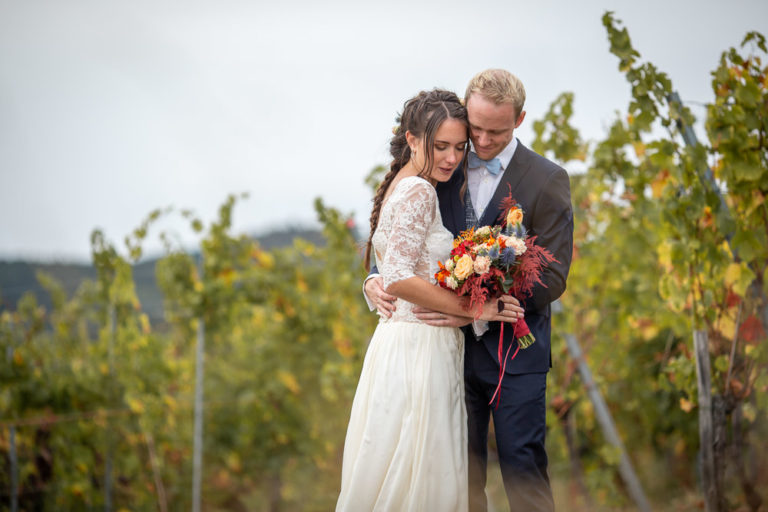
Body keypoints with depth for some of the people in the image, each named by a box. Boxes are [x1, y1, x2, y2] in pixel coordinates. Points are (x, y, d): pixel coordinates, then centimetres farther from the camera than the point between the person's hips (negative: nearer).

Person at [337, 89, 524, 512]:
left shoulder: (400, 186, 14)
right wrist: (472, 308, -19)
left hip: (401, 337, 10)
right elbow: (398, 279, -24)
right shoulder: (419, 192, -15)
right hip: (420, 348, -10)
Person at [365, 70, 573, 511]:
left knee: (523, 467, -2)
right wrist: (376, 280, -10)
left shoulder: (548, 180, -7)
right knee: (462, 471, 9)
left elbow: (552, 277, -11)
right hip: (455, 346, 4)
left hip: (515, 348, -4)